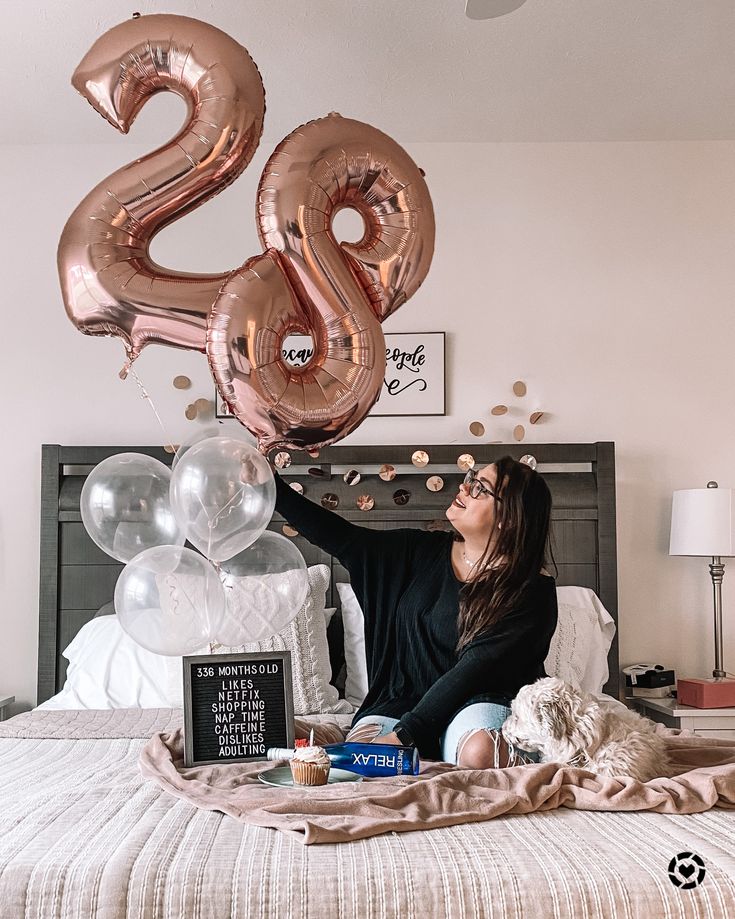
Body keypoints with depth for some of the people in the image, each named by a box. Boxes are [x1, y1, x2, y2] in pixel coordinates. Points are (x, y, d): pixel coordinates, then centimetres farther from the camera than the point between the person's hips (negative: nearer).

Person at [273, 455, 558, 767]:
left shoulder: (532, 590, -9)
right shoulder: (426, 551, 8)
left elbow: (474, 671, -17)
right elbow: (340, 538, 8)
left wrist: (405, 734, -24)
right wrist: (270, 484, 1)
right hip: (400, 703, 4)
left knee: (479, 752, -37)